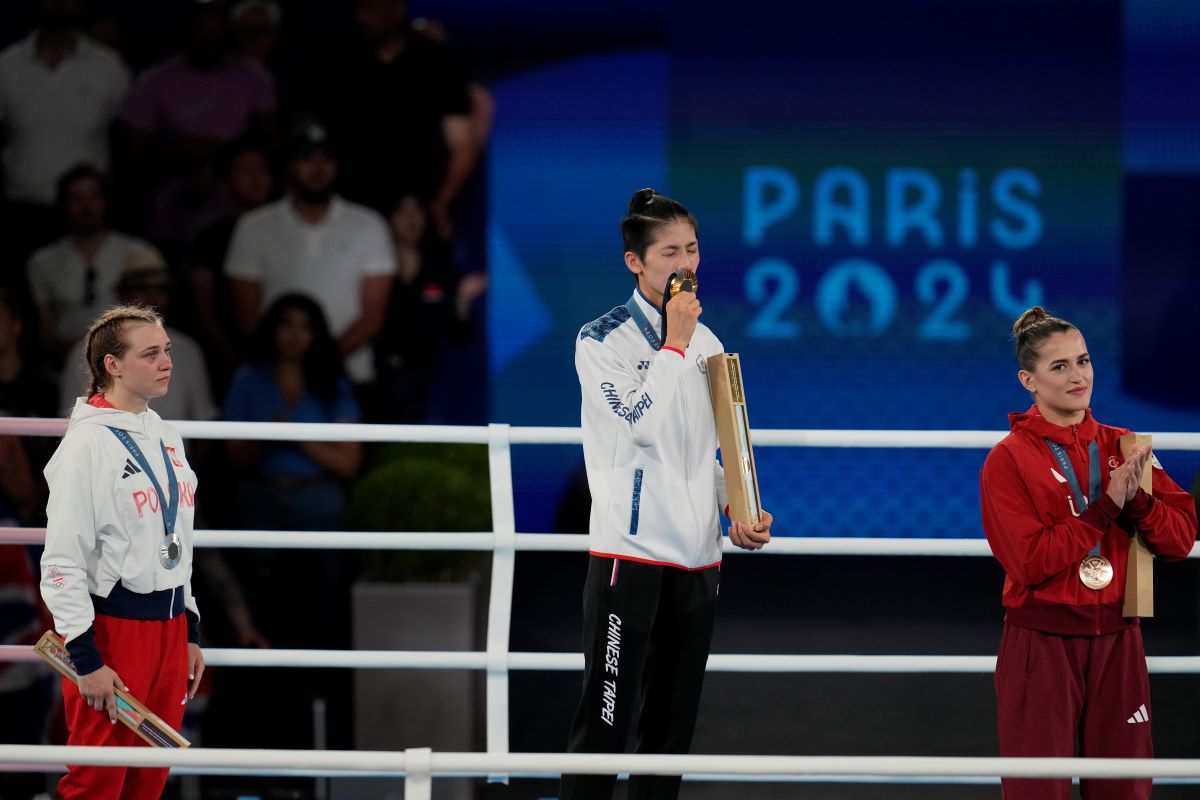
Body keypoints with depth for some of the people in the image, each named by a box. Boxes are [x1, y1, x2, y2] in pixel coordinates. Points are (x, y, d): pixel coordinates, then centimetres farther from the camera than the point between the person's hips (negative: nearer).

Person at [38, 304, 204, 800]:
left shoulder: (165, 438, 13)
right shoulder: (87, 443, -13)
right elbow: (62, 561, -16)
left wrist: (189, 631, 20)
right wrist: (86, 660, -18)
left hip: (169, 627, 8)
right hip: (111, 628, -8)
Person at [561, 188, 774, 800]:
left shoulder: (706, 343, 14)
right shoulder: (602, 340, -5)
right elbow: (641, 423, -18)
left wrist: (737, 513, 7)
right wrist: (674, 345, -11)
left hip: (697, 558, 7)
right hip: (630, 552, -7)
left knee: (672, 727, 9)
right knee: (604, 724, -9)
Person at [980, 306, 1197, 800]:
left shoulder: (1122, 447, 7)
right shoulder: (1008, 460, -6)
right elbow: (1030, 561, -16)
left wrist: (1137, 498, -17)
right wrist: (1107, 505, -18)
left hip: (1118, 641, 4)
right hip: (1041, 645, -4)